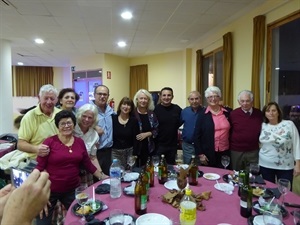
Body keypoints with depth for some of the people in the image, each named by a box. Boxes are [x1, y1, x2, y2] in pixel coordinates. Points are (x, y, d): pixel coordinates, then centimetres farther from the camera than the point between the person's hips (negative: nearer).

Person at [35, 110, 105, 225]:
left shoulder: (80, 142, 0)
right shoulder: (49, 142, -11)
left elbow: (88, 164, 8)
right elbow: (39, 168, -10)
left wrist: (103, 177, 7)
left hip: (72, 190, 3)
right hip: (49, 190, -3)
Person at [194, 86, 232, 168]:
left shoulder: (228, 112, 3)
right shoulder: (202, 114, -3)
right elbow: (197, 135, -3)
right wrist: (200, 154, -5)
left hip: (225, 153, 2)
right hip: (208, 154, -1)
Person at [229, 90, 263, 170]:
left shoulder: (259, 114, -1)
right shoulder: (233, 114, -9)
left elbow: (262, 130, 11)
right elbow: (228, 132, -1)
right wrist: (230, 146, -2)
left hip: (254, 151, 2)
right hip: (236, 151, -2)